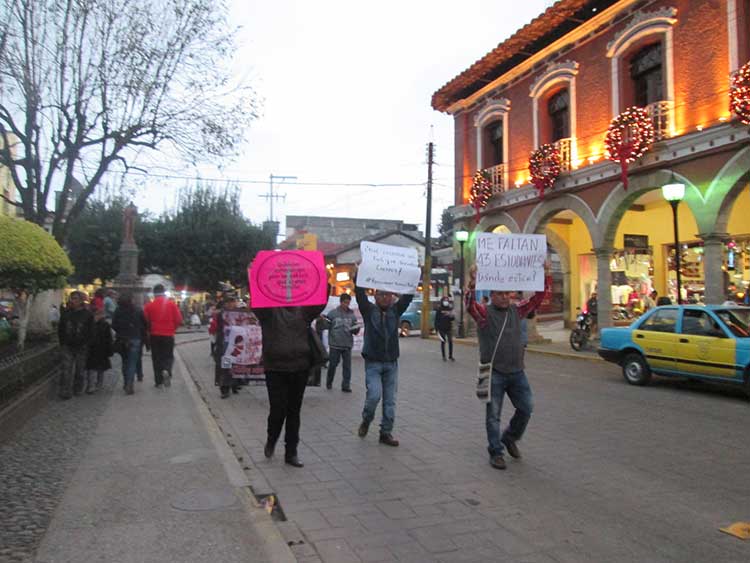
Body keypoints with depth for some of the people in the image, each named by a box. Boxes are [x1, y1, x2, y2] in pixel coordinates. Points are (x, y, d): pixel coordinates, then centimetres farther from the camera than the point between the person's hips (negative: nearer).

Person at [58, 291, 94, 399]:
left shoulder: (87, 314, -2)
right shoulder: (65, 313, 5)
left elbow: (90, 332, 0)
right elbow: (60, 329, 12)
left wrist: (85, 344, -5)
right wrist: (62, 343, 6)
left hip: (81, 347, -1)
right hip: (67, 346, 1)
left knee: (80, 370, 9)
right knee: (66, 369, -5)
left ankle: (77, 390, 23)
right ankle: (65, 392, -4)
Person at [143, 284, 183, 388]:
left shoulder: (149, 306, -4)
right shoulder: (171, 304, -3)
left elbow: (145, 321, -3)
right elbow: (179, 319, -5)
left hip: (155, 335, 1)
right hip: (169, 335, 0)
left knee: (157, 358, 11)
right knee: (169, 356, 11)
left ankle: (159, 381, 12)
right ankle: (166, 371, -19)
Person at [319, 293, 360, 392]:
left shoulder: (352, 315, 7)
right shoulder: (333, 313, -1)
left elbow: (355, 331, 10)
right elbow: (325, 326, -1)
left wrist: (356, 329, -12)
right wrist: (322, 321, -19)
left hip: (347, 345, 2)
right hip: (335, 344, -2)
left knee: (347, 366, 1)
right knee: (333, 364, 8)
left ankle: (346, 385, 8)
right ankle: (329, 382, 27)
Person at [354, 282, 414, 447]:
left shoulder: (395, 310, 7)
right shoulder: (369, 310, 0)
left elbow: (408, 295, -2)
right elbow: (359, 293, -12)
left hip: (391, 363, 3)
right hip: (373, 362, -3)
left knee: (390, 400, 5)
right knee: (374, 394, -15)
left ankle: (386, 432, 16)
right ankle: (366, 420, 13)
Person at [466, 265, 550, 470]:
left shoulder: (516, 310, 9)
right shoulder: (484, 312, -5)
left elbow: (538, 298, 7)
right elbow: (470, 304, -25)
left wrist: (545, 276, -5)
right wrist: (473, 284, -40)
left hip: (517, 372, 5)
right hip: (494, 373, -5)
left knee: (526, 408, 9)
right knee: (493, 415, 4)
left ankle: (509, 438, 32)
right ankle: (496, 452, 17)